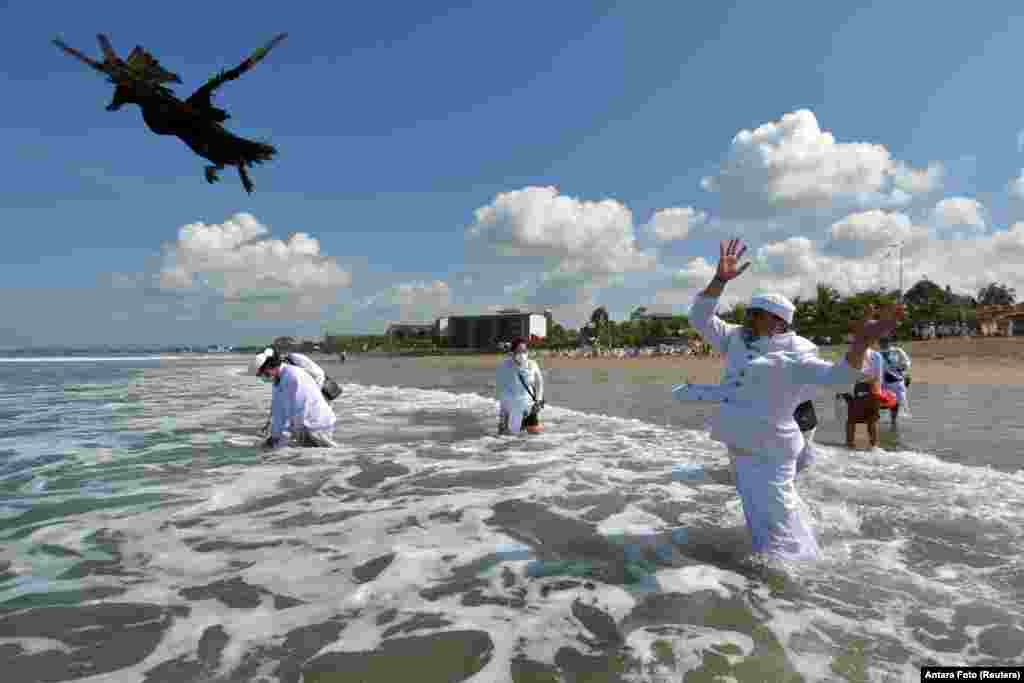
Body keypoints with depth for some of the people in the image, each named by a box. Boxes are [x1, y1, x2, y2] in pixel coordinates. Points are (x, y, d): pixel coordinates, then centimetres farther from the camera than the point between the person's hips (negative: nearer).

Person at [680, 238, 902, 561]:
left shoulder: (792, 355, -13)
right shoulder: (737, 340, 5)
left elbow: (839, 376, -24)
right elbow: (700, 318, 2)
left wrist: (861, 341, -41)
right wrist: (720, 279, -11)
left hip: (767, 454, -7)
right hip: (739, 449, 7)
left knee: (777, 536, 4)